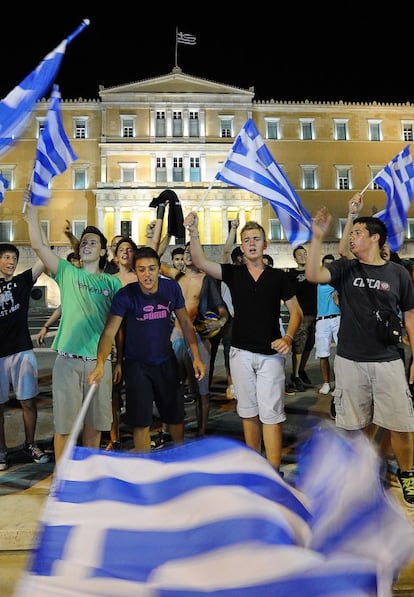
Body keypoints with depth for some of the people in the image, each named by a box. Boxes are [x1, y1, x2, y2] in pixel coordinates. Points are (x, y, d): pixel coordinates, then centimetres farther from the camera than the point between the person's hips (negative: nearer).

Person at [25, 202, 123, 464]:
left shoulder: (113, 282, 7)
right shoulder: (68, 272, 4)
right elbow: (38, 246, -8)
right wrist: (33, 211, -17)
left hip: (100, 361, 2)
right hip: (68, 361, -1)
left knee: (94, 422, 13)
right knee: (65, 423, 5)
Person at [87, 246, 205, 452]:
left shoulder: (172, 288, -10)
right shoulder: (125, 294, -19)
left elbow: (185, 322, 0)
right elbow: (109, 332, -25)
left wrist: (196, 356, -6)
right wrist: (100, 364, -42)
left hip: (166, 361, 3)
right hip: (136, 364, -3)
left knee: (176, 417, 15)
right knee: (141, 424, 0)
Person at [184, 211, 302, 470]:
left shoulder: (278, 276, 2)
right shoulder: (234, 273, 4)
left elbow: (296, 311, 4)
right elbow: (201, 262, -10)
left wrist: (288, 337, -12)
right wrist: (194, 232, -24)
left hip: (271, 354, -2)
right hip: (241, 352, 2)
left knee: (270, 413, -3)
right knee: (248, 411, 13)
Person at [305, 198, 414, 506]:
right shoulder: (345, 268, 2)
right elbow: (313, 275, -17)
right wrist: (318, 238, -26)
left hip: (388, 362, 0)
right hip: (350, 361, 1)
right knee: (359, 424, 12)